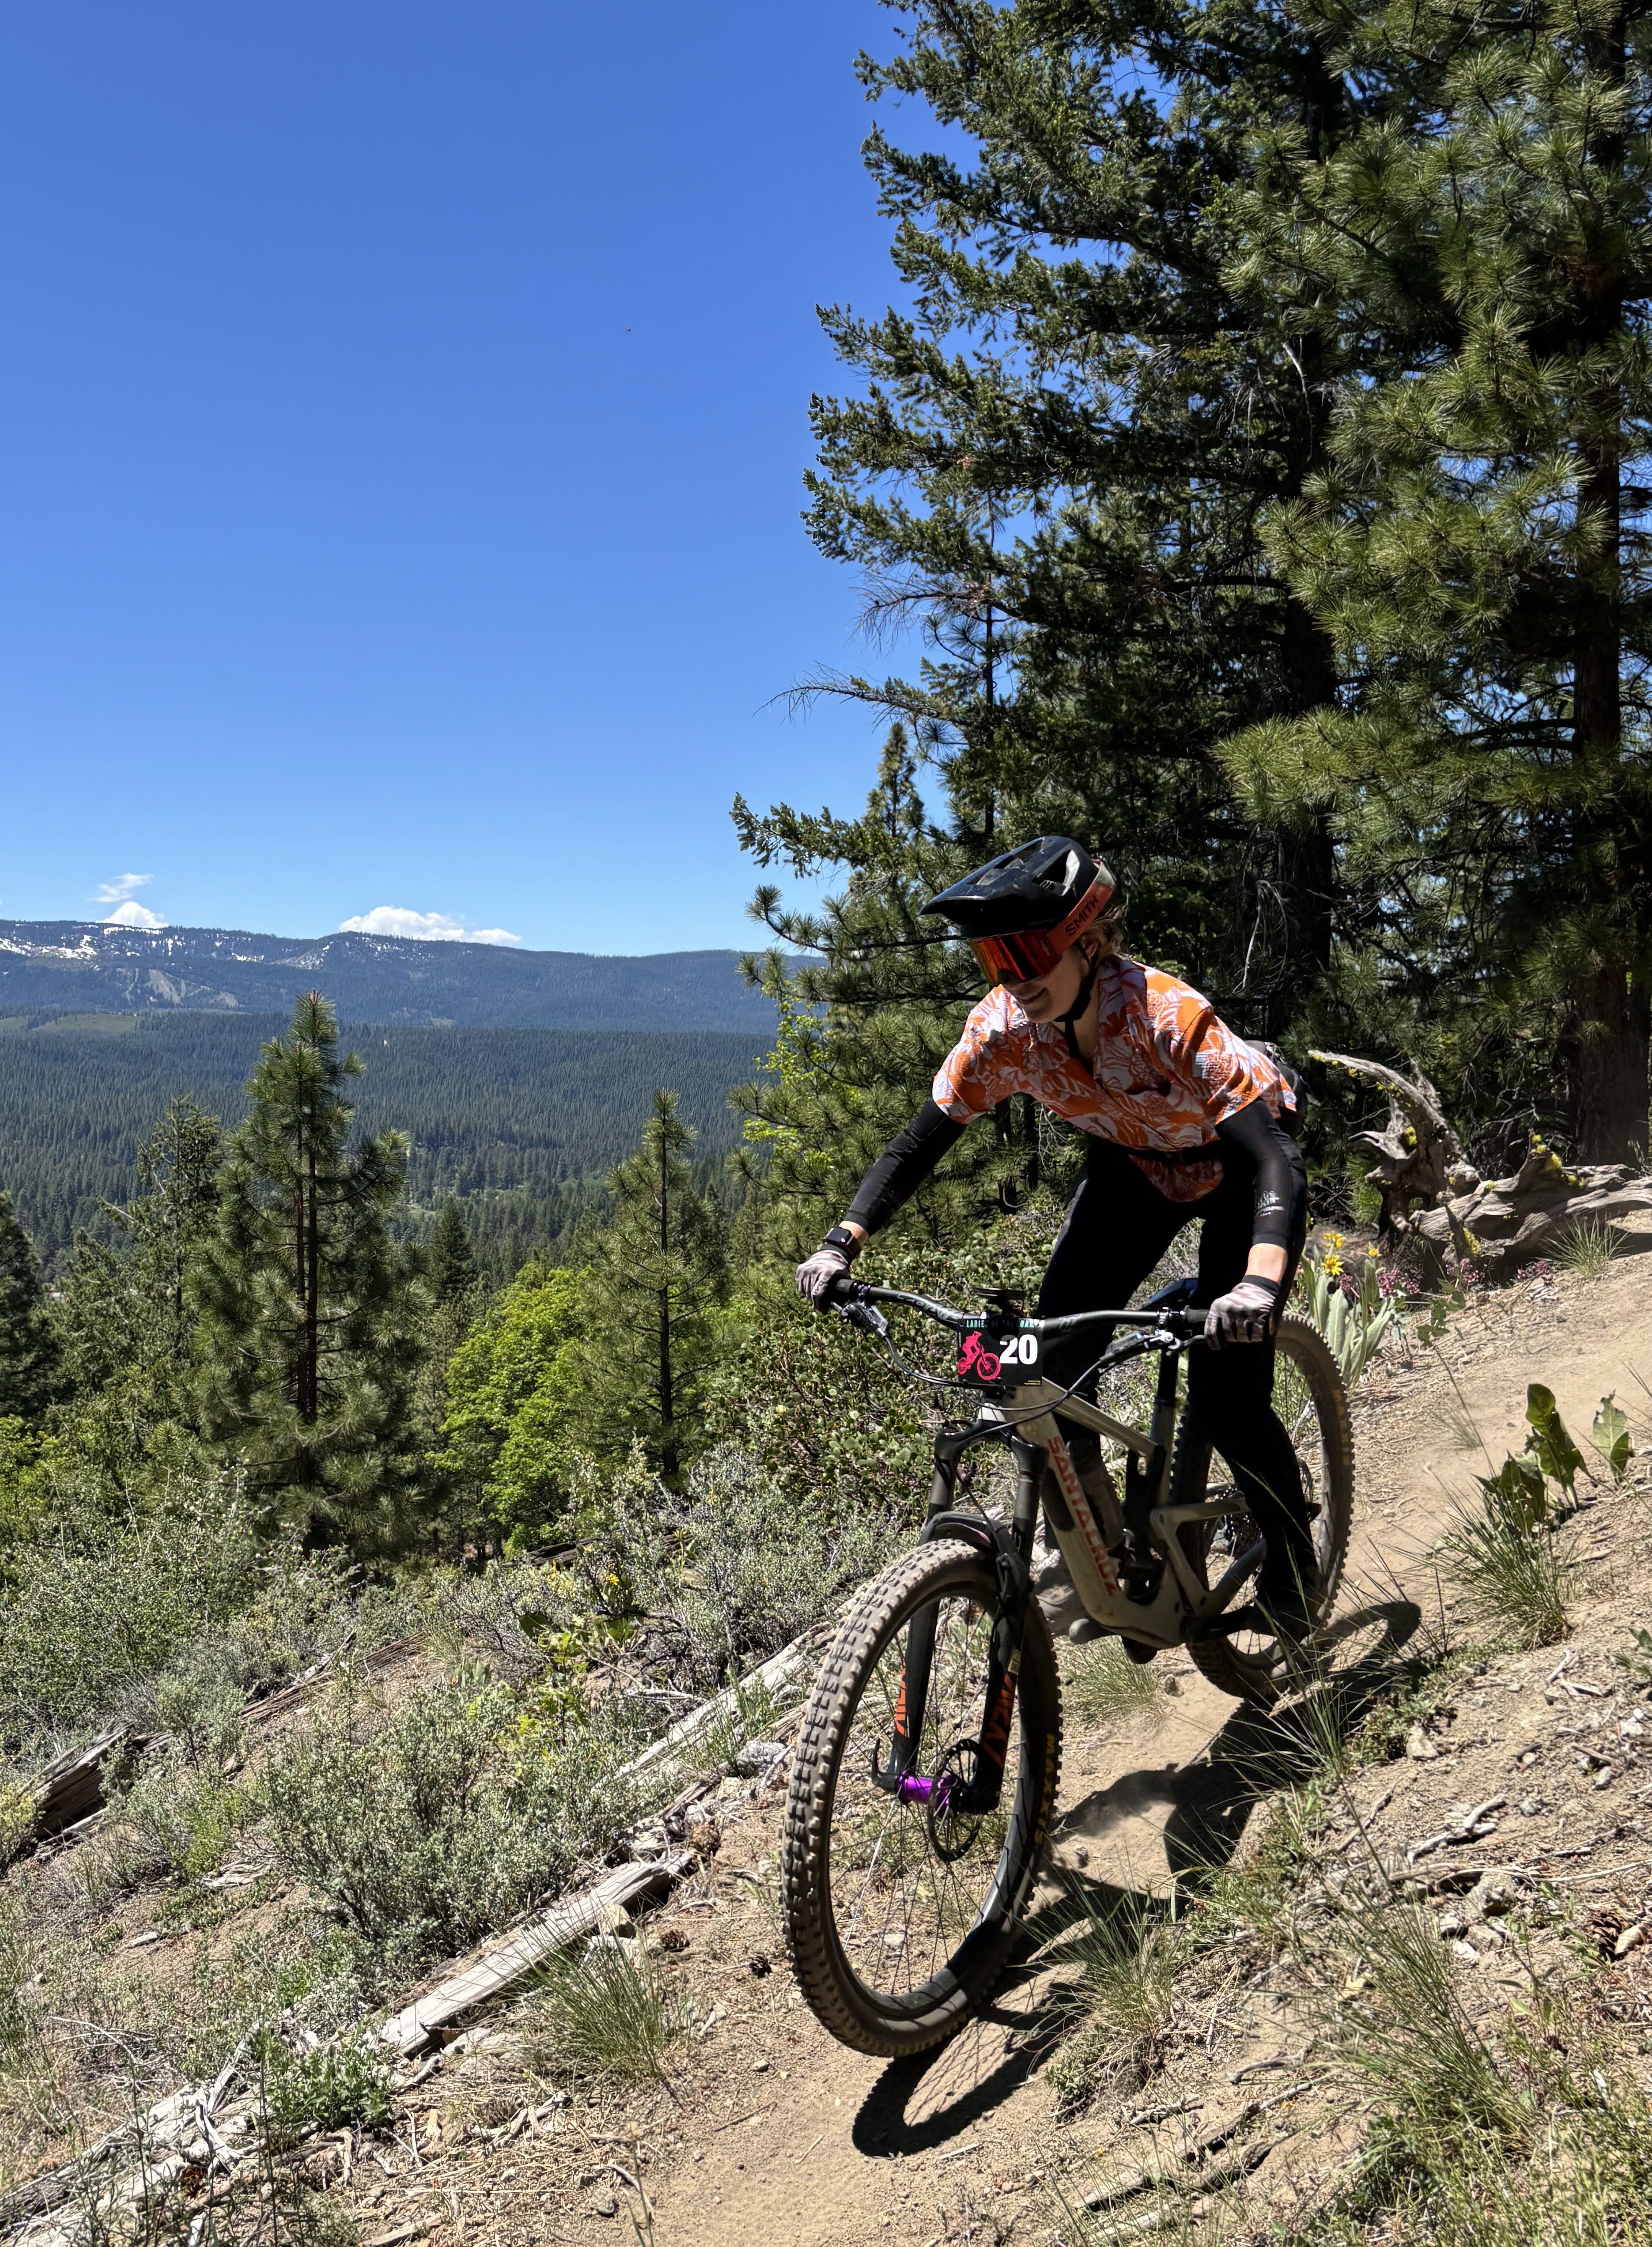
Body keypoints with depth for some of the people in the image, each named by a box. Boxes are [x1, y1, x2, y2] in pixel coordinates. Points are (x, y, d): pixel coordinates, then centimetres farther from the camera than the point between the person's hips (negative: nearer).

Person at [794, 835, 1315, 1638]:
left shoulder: (1166, 1015, -38)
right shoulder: (1004, 1025, -24)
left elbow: (1274, 1159, -43)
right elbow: (921, 1140, -18)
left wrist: (1259, 1284, -60)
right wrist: (840, 1245, -30)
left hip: (1233, 1163, -4)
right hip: (1132, 1161, 5)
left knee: (1226, 1403, -12)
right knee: (1054, 1350, -14)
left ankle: (1292, 1572, 16)